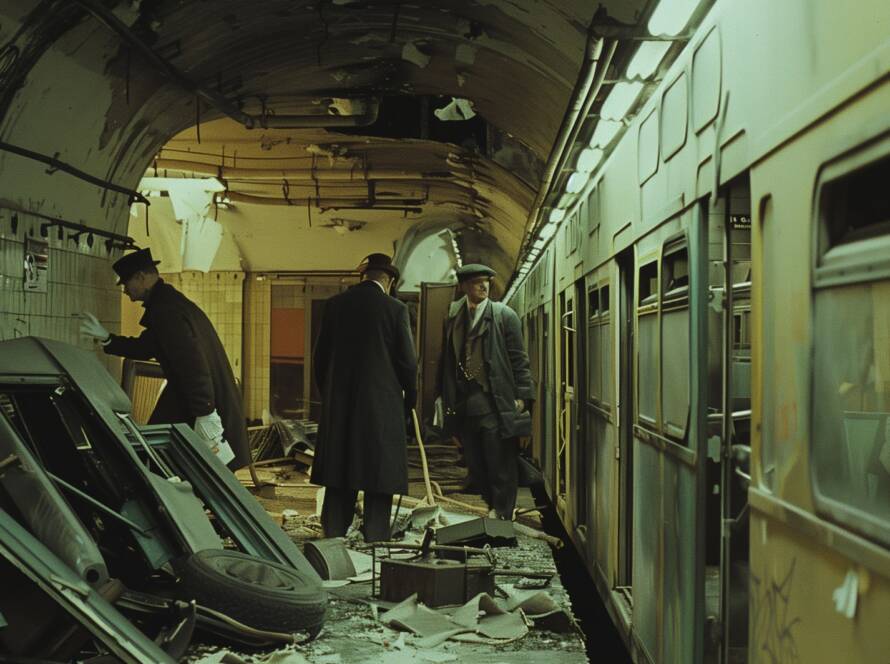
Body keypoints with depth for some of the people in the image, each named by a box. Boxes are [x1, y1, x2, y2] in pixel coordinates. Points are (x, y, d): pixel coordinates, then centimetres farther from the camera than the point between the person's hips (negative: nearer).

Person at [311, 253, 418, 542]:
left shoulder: (334, 305, 4)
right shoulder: (395, 309, -7)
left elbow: (319, 357, 8)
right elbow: (408, 361, -5)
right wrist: (409, 400, 10)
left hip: (338, 405, 4)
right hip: (382, 406, -4)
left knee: (338, 481, 10)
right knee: (379, 480, 3)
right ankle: (375, 543, 4)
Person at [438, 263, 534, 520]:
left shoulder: (504, 315, 0)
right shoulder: (452, 317, 11)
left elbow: (519, 360, -2)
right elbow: (446, 361, 13)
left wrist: (522, 396, -8)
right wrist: (445, 397, 10)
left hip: (495, 403, -4)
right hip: (463, 403, 4)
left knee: (500, 465, -1)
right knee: (475, 467, 9)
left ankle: (501, 515, 9)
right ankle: (497, 509, 23)